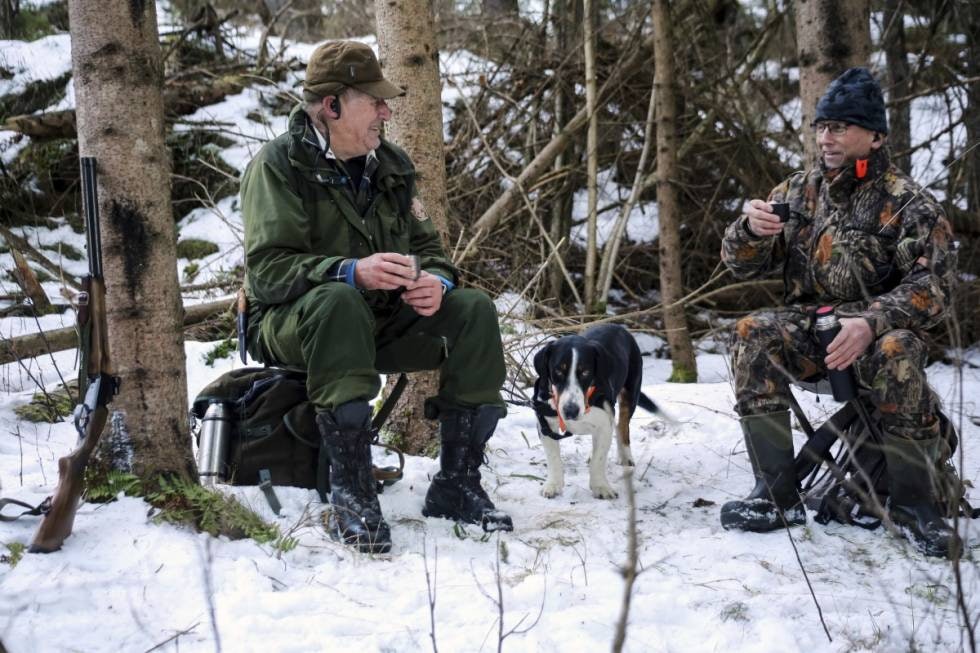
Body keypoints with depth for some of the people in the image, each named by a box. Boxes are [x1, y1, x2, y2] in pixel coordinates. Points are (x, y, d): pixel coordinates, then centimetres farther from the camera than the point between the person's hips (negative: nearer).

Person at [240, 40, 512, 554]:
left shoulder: (391, 166, 9)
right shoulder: (279, 164, -11)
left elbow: (427, 247, 12)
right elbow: (264, 270, -21)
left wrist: (435, 281, -14)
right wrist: (352, 272, -36)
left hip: (380, 323, 6)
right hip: (291, 324, -6)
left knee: (473, 311, -15)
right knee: (337, 301, -39)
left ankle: (458, 482, -13)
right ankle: (350, 493, -40)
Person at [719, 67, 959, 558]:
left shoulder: (907, 202, -2)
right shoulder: (797, 193, 11)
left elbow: (932, 285, -13)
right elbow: (741, 264, 9)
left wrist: (872, 323, -31)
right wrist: (751, 230, -16)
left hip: (879, 330, -3)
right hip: (807, 328, 3)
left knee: (897, 351, -37)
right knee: (753, 336, -27)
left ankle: (912, 502, -20)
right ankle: (778, 494, -25)